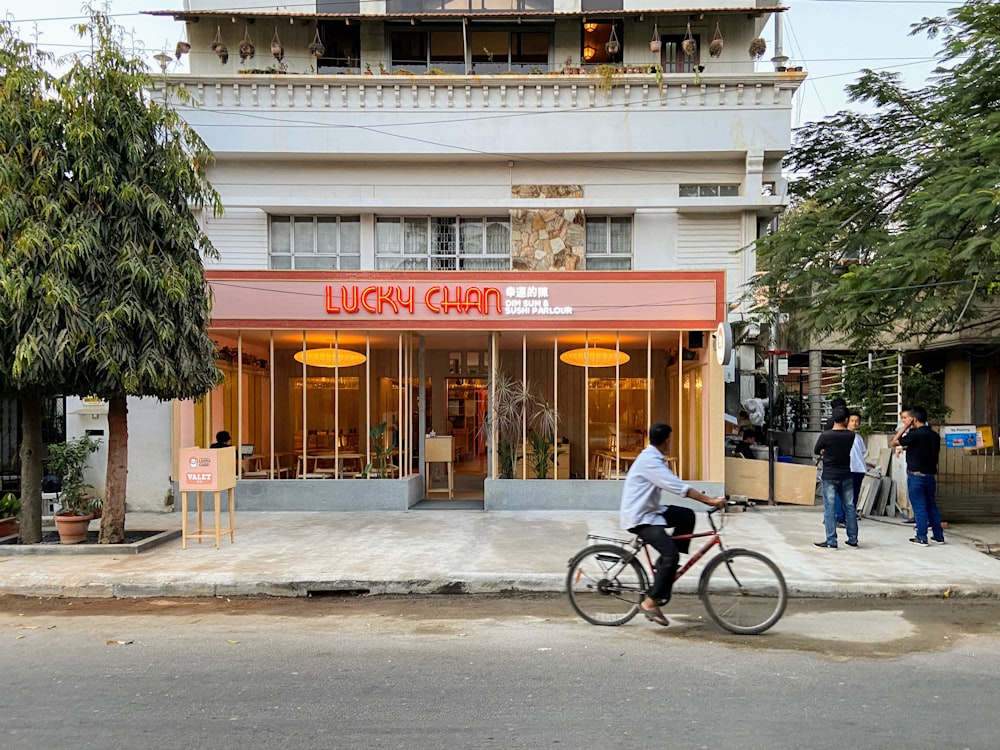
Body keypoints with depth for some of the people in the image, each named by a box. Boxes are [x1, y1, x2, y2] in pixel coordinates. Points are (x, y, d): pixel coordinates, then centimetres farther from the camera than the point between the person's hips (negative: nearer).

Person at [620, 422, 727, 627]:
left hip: (649, 511, 10)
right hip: (639, 518, -10)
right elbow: (679, 487, -27)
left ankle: (665, 564, 12)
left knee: (687, 516, 9)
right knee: (671, 554, -20)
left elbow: (675, 485, 13)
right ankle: (651, 602, -11)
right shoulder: (649, 460, -21)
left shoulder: (653, 458, 12)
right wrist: (709, 500, -26)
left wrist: (706, 498, 7)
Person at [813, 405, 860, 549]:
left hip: (829, 476, -3)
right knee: (849, 507, 12)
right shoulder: (851, 435, -4)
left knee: (830, 508, 1)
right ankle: (853, 539, 21)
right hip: (846, 476, 3)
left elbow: (816, 451, 0)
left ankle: (831, 541, 2)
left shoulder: (825, 435, -14)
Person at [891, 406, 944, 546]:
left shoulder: (915, 434, -16)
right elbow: (935, 452, 16)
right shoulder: (934, 435, 6)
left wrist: (905, 427, -5)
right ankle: (938, 536, 20)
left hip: (916, 475, -7)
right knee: (932, 505, 15)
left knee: (919, 507, -1)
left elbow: (894, 442, -9)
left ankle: (921, 538, 3)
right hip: (931, 475, 7)